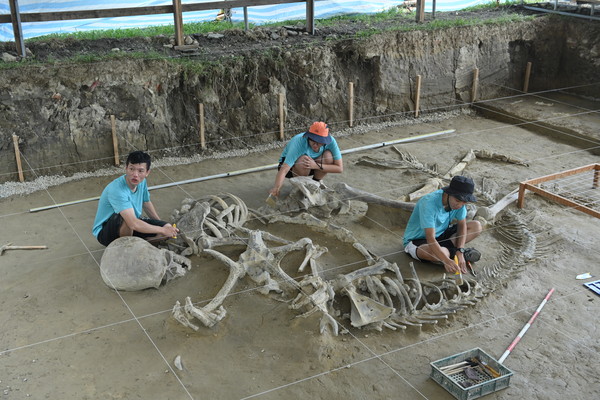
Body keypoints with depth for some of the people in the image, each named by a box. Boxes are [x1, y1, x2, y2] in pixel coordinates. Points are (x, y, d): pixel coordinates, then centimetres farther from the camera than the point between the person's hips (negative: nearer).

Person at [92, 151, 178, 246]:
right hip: (105, 232, -7)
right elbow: (133, 224, -40)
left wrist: (161, 224, 16)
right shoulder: (117, 190, -33)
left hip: (129, 228, 7)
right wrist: (162, 230, -33)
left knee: (168, 228, -10)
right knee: (126, 219, -40)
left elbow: (147, 203, 15)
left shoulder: (142, 182, -7)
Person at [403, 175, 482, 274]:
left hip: (440, 234, 7)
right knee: (439, 253, -40)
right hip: (417, 240, -7)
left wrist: (460, 252, -20)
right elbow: (430, 239, -38)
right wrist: (446, 260, -50)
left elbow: (462, 225, -5)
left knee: (476, 226, -5)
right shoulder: (429, 203, -33)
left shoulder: (459, 202, -13)